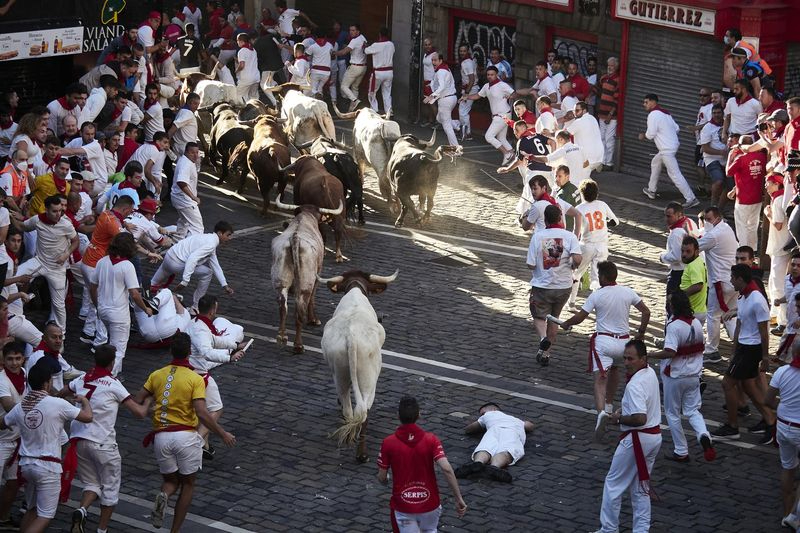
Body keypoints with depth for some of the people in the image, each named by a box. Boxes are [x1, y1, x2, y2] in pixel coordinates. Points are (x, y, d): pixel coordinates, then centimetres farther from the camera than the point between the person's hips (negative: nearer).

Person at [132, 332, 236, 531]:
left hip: (161, 437, 3)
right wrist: (223, 434, -9)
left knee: (171, 480, 20)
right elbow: (201, 413, -17)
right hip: (186, 436, -3)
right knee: (188, 484, 15)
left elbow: (136, 401, 2)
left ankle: (163, 496, -16)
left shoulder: (157, 375, 4)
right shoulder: (195, 379, -8)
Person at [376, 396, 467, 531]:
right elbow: (447, 469, -20)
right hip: (429, 503, 2)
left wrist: (385, 480, 22)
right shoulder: (431, 440, -10)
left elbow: (382, 478, -2)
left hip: (402, 507, -2)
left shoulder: (388, 443, -11)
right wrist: (459, 499, -14)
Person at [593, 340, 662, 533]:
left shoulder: (634, 385, -25)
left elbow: (640, 419, -32)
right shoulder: (650, 373, 5)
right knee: (640, 487, 18)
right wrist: (624, 410, 11)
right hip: (655, 436, 9)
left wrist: (619, 418, -16)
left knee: (614, 484, 6)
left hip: (637, 440, -9)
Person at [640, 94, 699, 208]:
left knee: (674, 174, -10)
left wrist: (643, 136, 5)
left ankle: (691, 199, -14)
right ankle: (651, 191, 40)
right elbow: (676, 128, 15)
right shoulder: (665, 113, 15)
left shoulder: (653, 114, -13)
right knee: (655, 163, 28)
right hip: (672, 145, 10)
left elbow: (650, 134, -15)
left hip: (667, 149, -10)